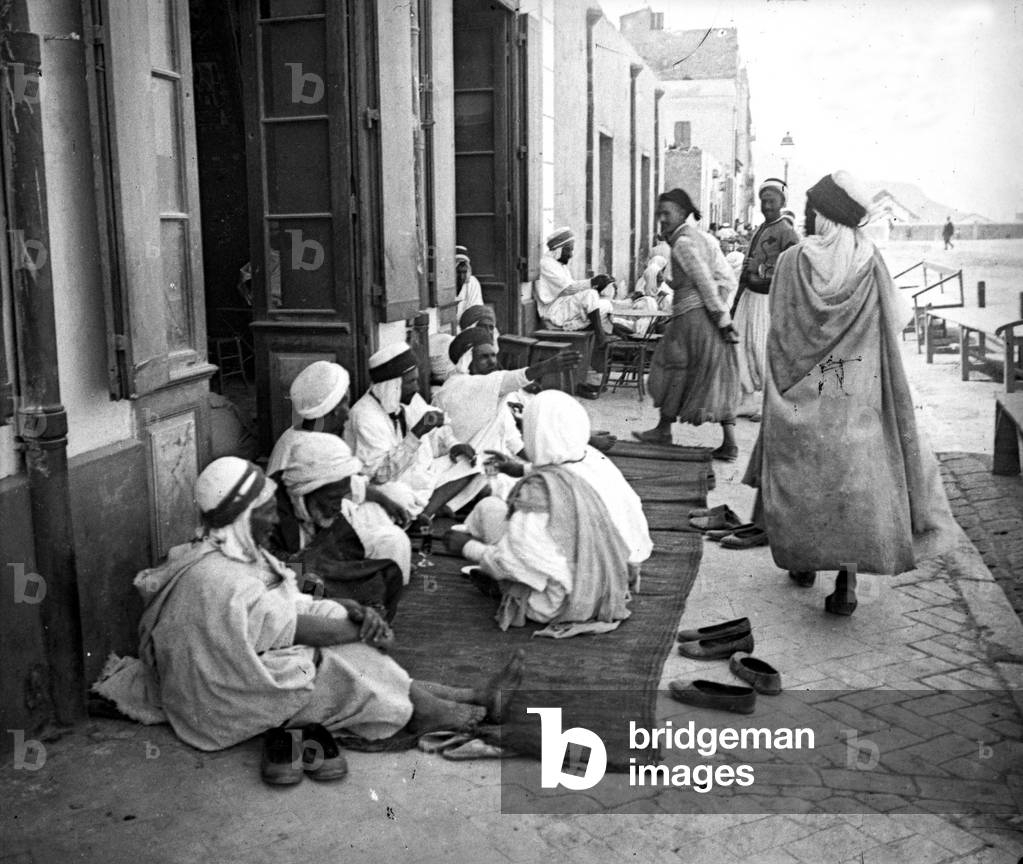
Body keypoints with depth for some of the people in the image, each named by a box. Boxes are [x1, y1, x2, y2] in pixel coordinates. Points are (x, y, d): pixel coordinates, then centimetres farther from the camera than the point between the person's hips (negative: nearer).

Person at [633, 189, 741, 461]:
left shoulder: (683, 243, -11)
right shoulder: (703, 238, 16)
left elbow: (706, 283, -17)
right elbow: (728, 279, 12)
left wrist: (722, 318, -16)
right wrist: (721, 314, 8)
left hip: (691, 316, -8)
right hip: (710, 317, 8)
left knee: (675, 368, 7)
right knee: (718, 378, 7)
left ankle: (663, 430, 19)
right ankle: (729, 442, 5)